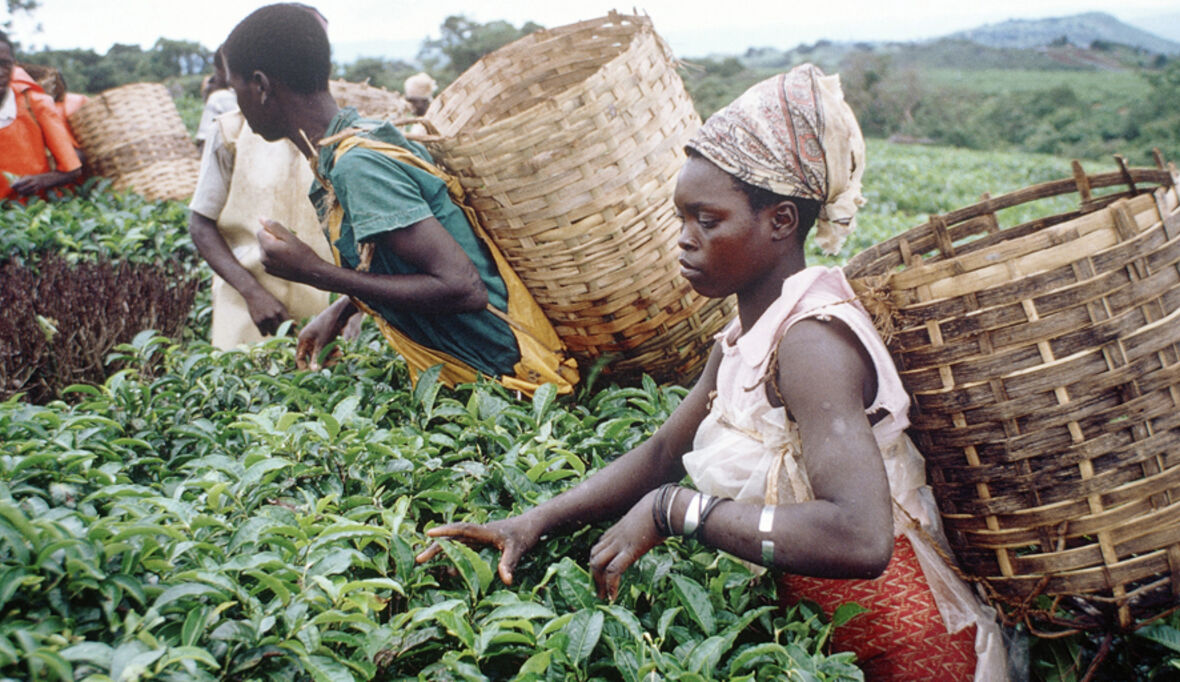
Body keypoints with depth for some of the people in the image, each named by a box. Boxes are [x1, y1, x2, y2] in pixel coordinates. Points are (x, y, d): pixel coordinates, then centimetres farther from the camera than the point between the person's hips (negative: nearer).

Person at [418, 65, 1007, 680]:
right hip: (816, 628, 7)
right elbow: (659, 454, 7)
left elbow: (860, 539, -36)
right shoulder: (745, 337, 3)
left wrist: (674, 509, -29)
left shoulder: (811, 340, -25)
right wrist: (534, 522, -4)